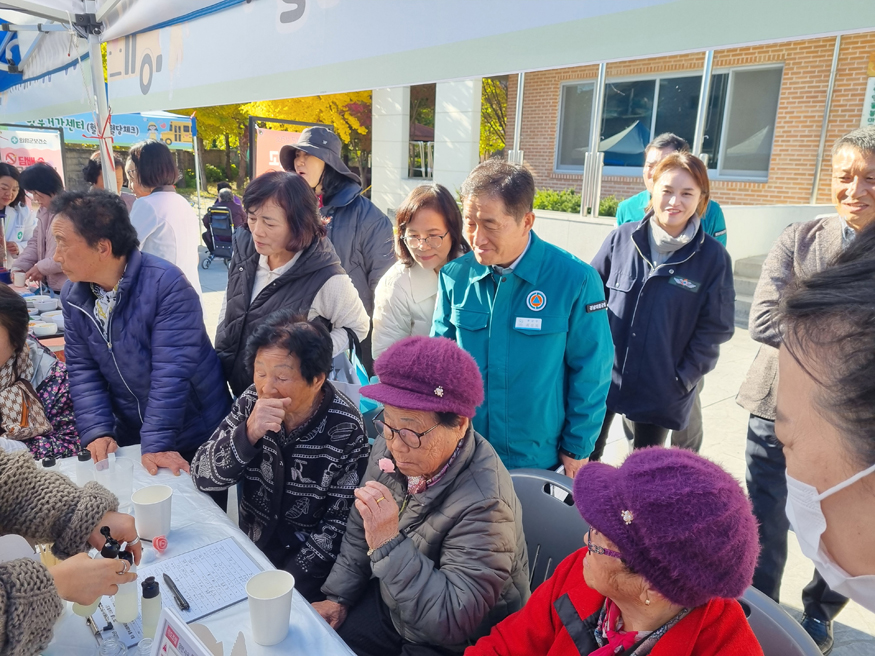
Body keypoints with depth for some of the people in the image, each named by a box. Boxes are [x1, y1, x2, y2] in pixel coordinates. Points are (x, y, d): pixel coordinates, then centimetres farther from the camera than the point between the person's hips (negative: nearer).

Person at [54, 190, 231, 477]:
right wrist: (97, 432, -13)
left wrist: (156, 444, -29)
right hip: (129, 437, 5)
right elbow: (83, 369, -1)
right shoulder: (73, 295, -3)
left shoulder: (167, 284, -24)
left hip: (195, 436, -5)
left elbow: (171, 371, -27)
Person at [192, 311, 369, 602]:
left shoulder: (345, 429, -20)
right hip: (252, 548, 4)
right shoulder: (251, 401, -10)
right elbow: (203, 476, -13)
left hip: (309, 564, -3)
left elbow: (340, 521, -13)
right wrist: (248, 434, -30)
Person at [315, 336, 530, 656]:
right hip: (389, 603, 6)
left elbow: (453, 623, -33)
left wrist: (388, 544, -40)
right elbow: (360, 532, 4)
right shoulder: (390, 447, -13)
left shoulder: (484, 503, -35)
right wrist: (338, 598, 3)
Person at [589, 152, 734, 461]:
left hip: (660, 388, -1)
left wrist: (683, 378, -9)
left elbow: (715, 328, -4)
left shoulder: (713, 256, -8)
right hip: (604, 376, 1)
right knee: (586, 454, 13)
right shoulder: (622, 238, -5)